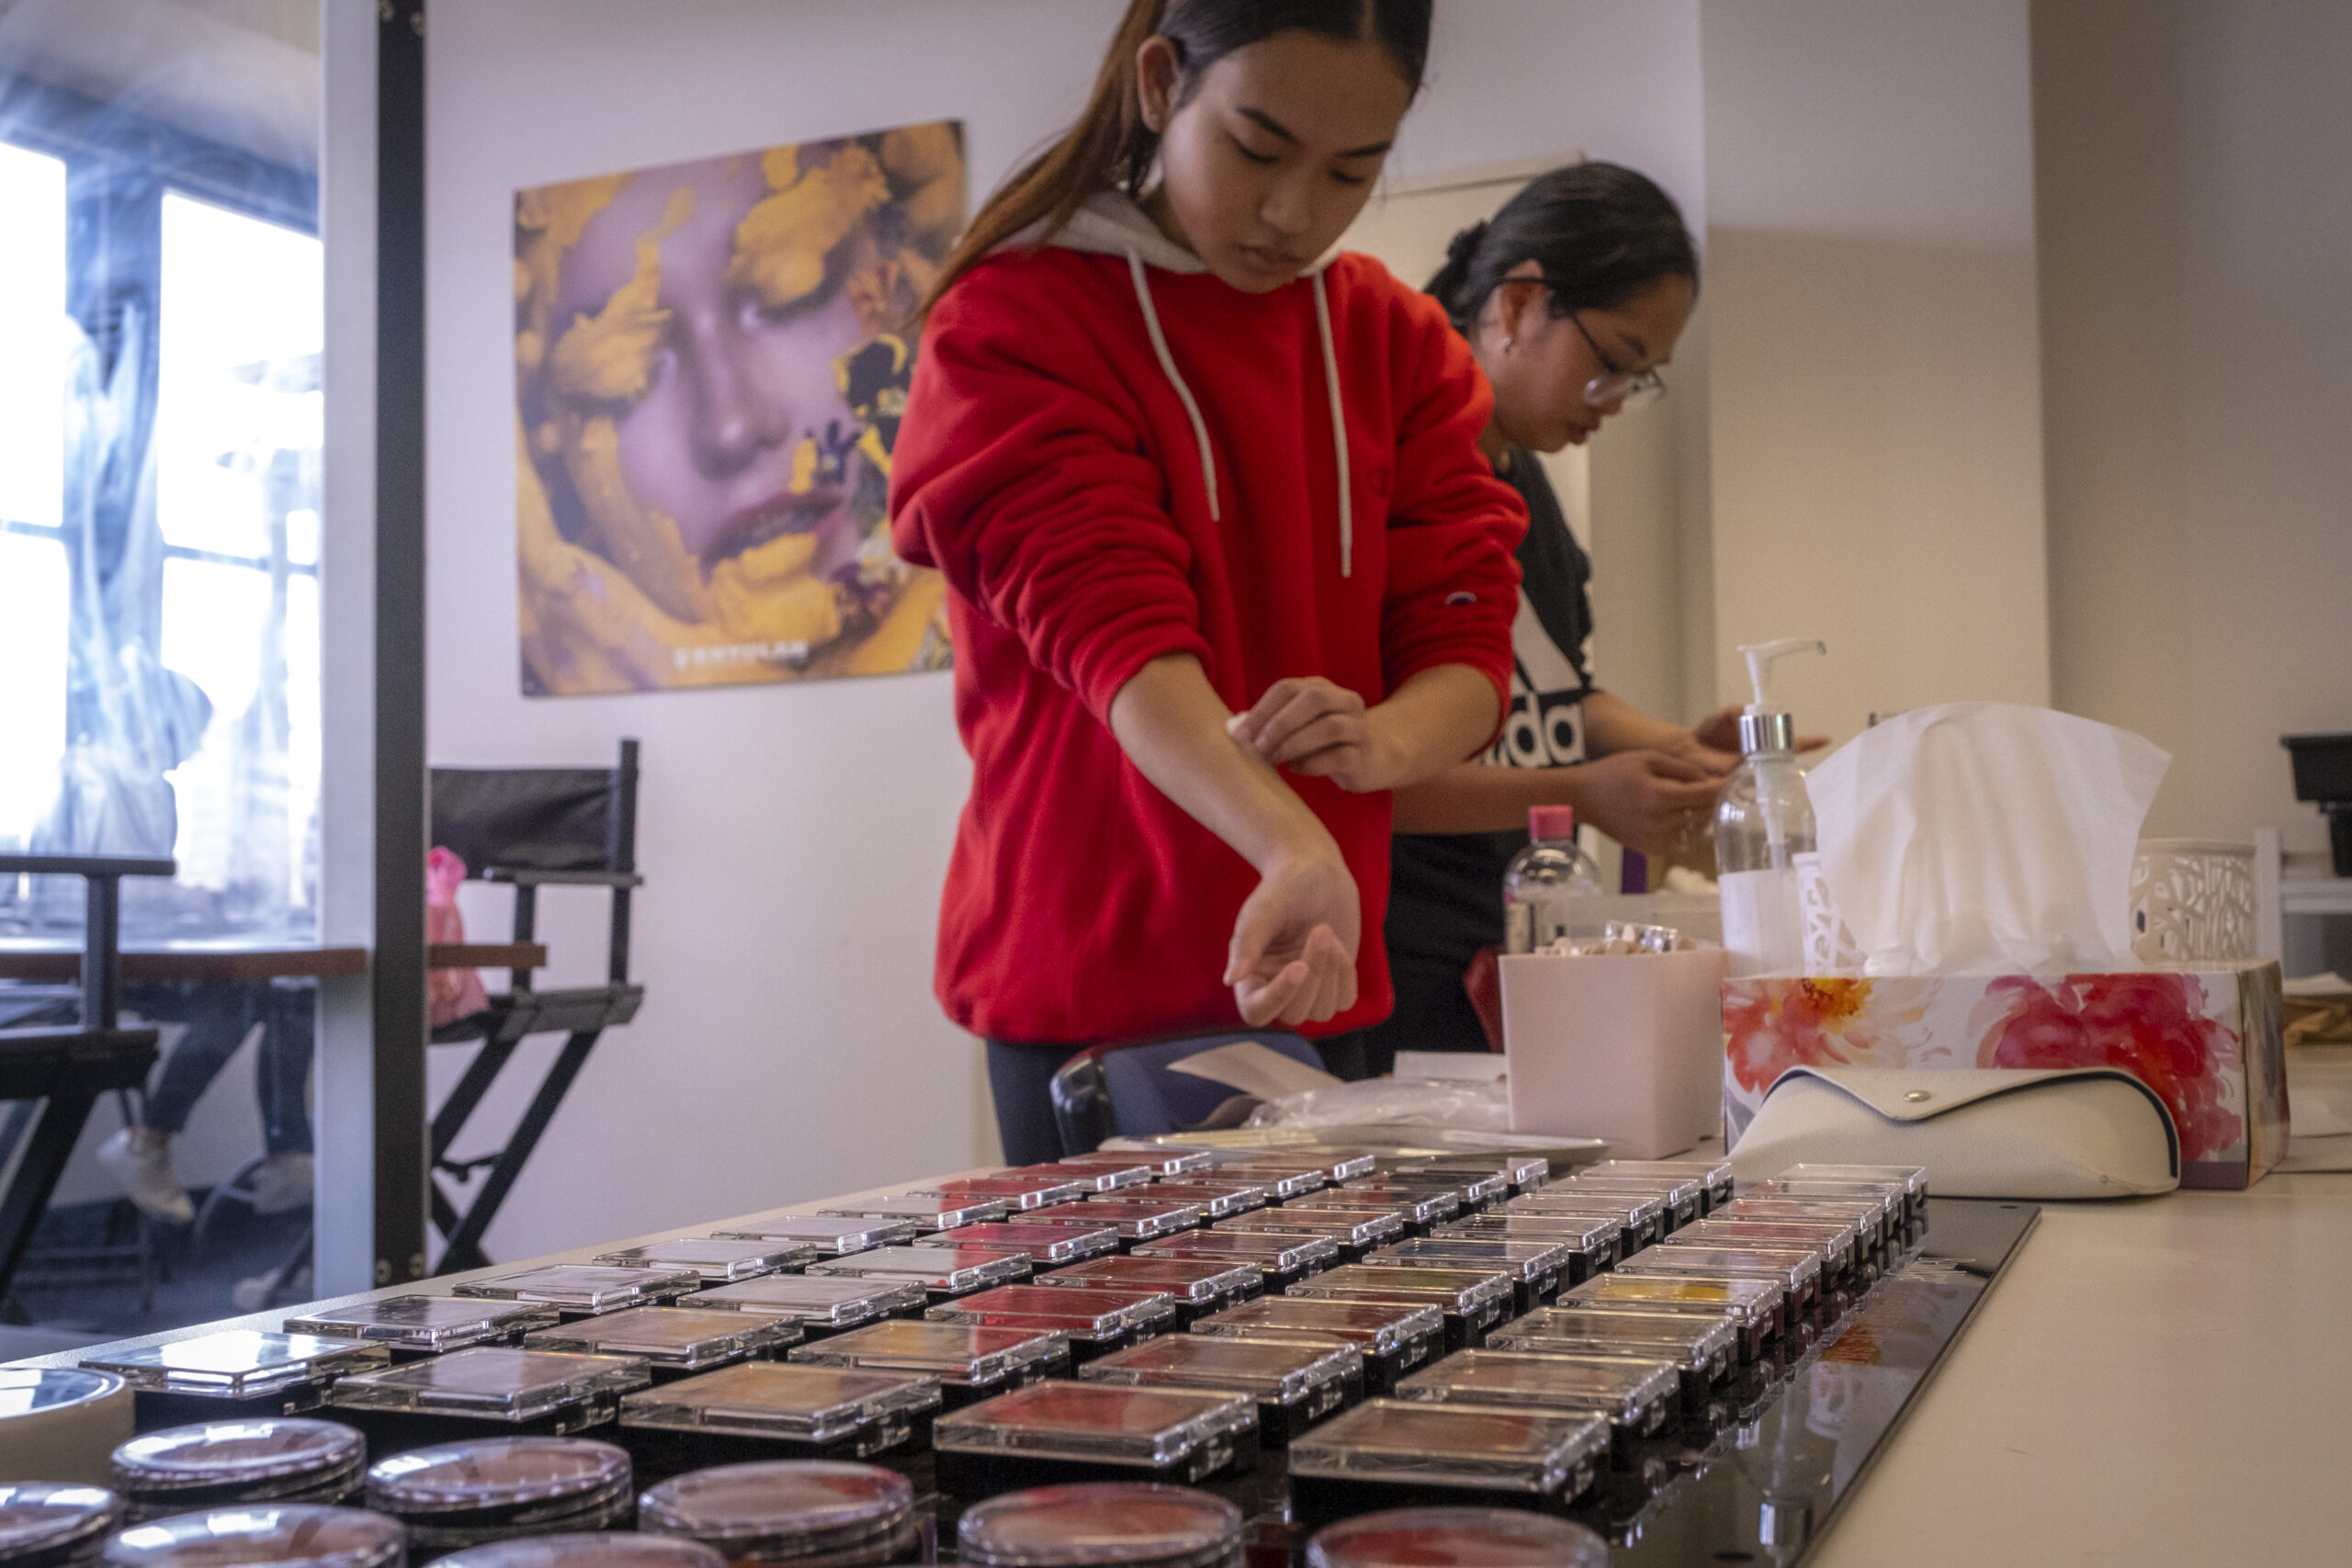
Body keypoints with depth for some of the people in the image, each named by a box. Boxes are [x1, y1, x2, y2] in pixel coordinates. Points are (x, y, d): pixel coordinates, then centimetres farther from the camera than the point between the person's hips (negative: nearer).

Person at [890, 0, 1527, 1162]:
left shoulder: (1398, 341, 9)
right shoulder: (1015, 326, -7)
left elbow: (1468, 645, 0)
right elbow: (1115, 626, -23)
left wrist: (1383, 741, -24)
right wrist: (1297, 853, -39)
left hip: (1327, 991, 5)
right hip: (1096, 1005, -5)